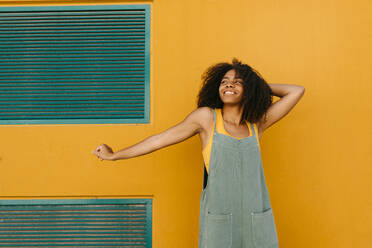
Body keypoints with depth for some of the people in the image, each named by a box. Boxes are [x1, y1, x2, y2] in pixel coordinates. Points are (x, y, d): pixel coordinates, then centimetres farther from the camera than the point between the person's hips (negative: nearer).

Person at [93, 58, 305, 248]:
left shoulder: (257, 124, 6)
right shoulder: (206, 117, -1)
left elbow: (297, 91, 12)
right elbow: (161, 139, 6)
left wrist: (260, 85, 12)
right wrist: (114, 156, 14)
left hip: (257, 218, 3)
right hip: (219, 217, -3)